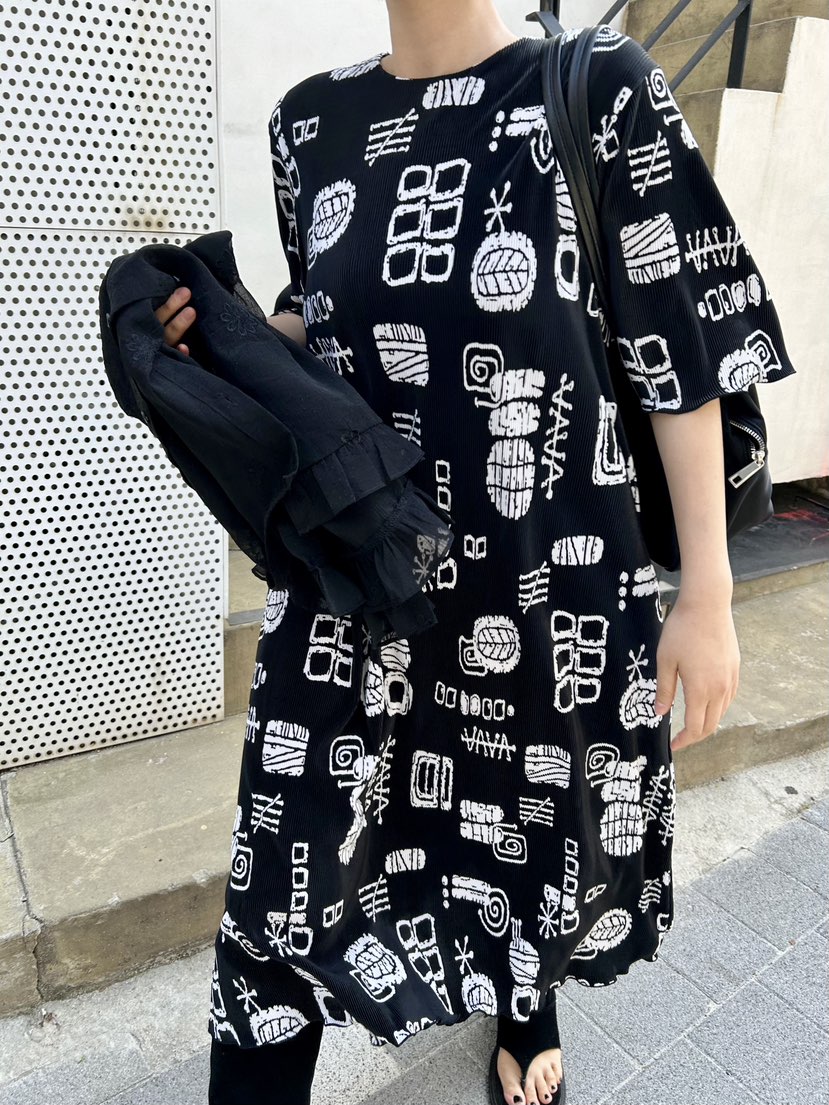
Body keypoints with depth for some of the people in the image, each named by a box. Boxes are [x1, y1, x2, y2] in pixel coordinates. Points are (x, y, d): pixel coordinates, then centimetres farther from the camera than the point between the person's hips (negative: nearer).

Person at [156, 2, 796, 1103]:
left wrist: (708, 594, -6)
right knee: (290, 874, 4)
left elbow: (681, 352, -6)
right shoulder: (313, 120, 6)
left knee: (544, 830, 21)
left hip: (552, 576, -1)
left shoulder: (600, 91, -6)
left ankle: (527, 1012, 55)